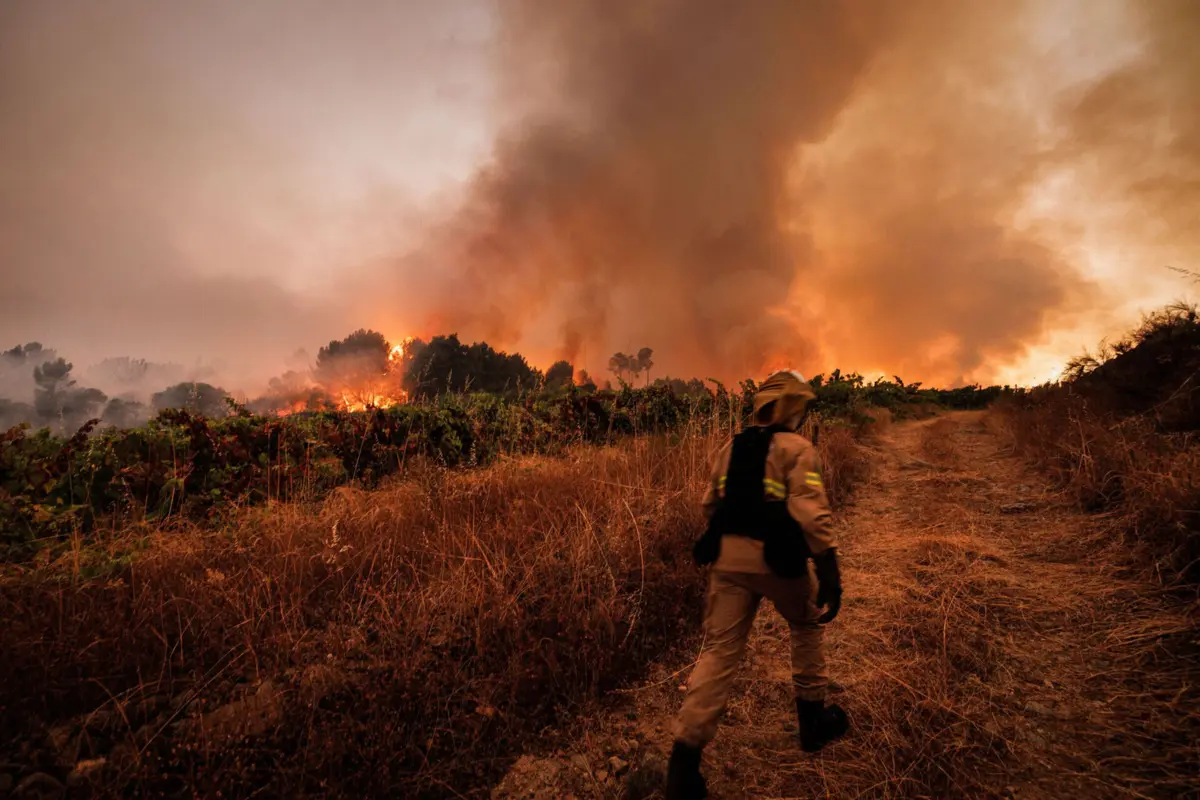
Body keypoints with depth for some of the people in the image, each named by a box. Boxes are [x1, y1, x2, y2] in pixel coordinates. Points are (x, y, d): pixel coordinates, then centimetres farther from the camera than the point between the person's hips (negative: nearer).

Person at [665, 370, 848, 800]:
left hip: (727, 555, 5)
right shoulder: (796, 448, -5)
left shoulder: (730, 447, 14)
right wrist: (830, 571, -16)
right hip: (775, 558, -4)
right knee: (806, 625, 24)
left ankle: (685, 755, -2)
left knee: (720, 651, 5)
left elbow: (711, 505, 19)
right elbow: (811, 511, -16)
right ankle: (812, 719, 37)